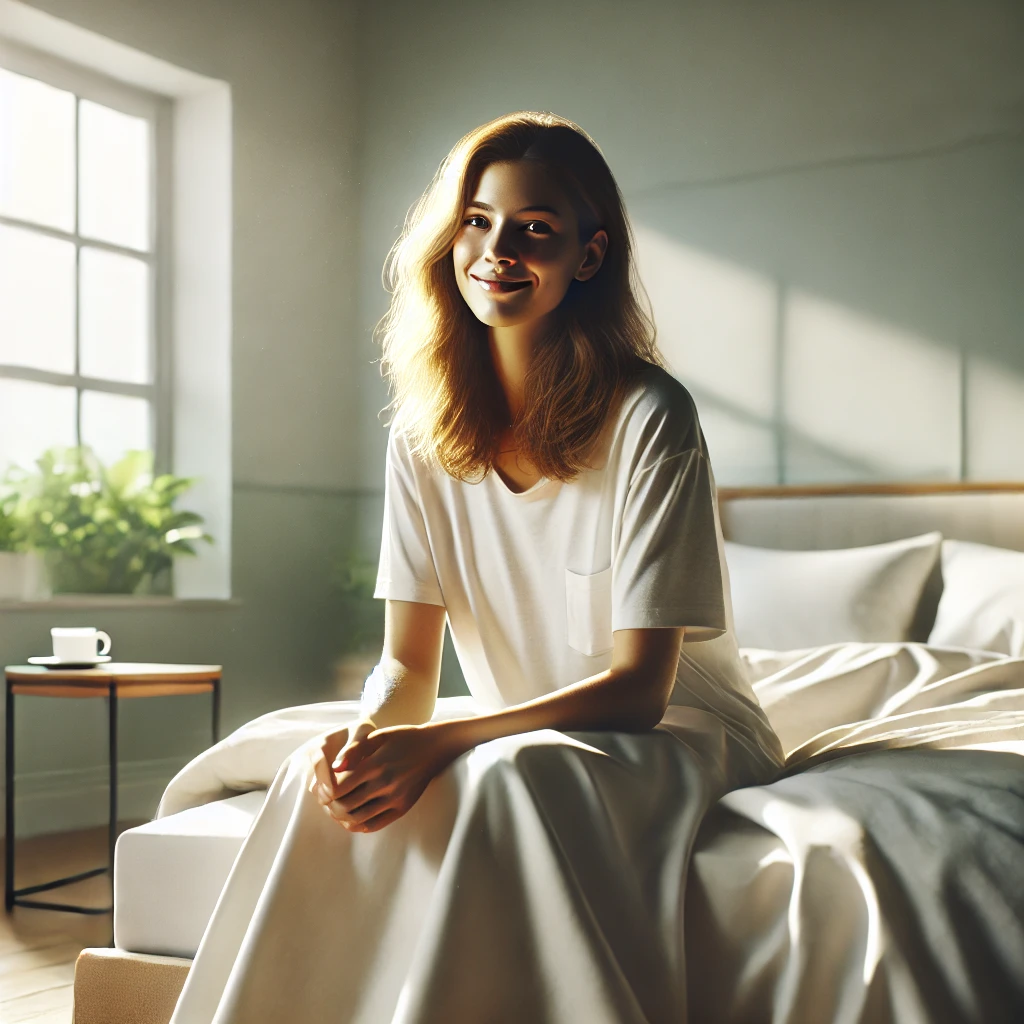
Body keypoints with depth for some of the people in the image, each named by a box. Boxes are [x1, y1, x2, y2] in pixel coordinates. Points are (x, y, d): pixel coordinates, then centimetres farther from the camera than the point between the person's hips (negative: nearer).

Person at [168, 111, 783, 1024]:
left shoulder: (648, 418, -17)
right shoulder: (427, 433, -1)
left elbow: (637, 688, -19)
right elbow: (409, 663, -1)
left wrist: (435, 742, -31)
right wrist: (366, 732, -25)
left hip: (677, 737, -4)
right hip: (522, 738, 5)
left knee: (511, 777, -35)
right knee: (319, 778, -23)